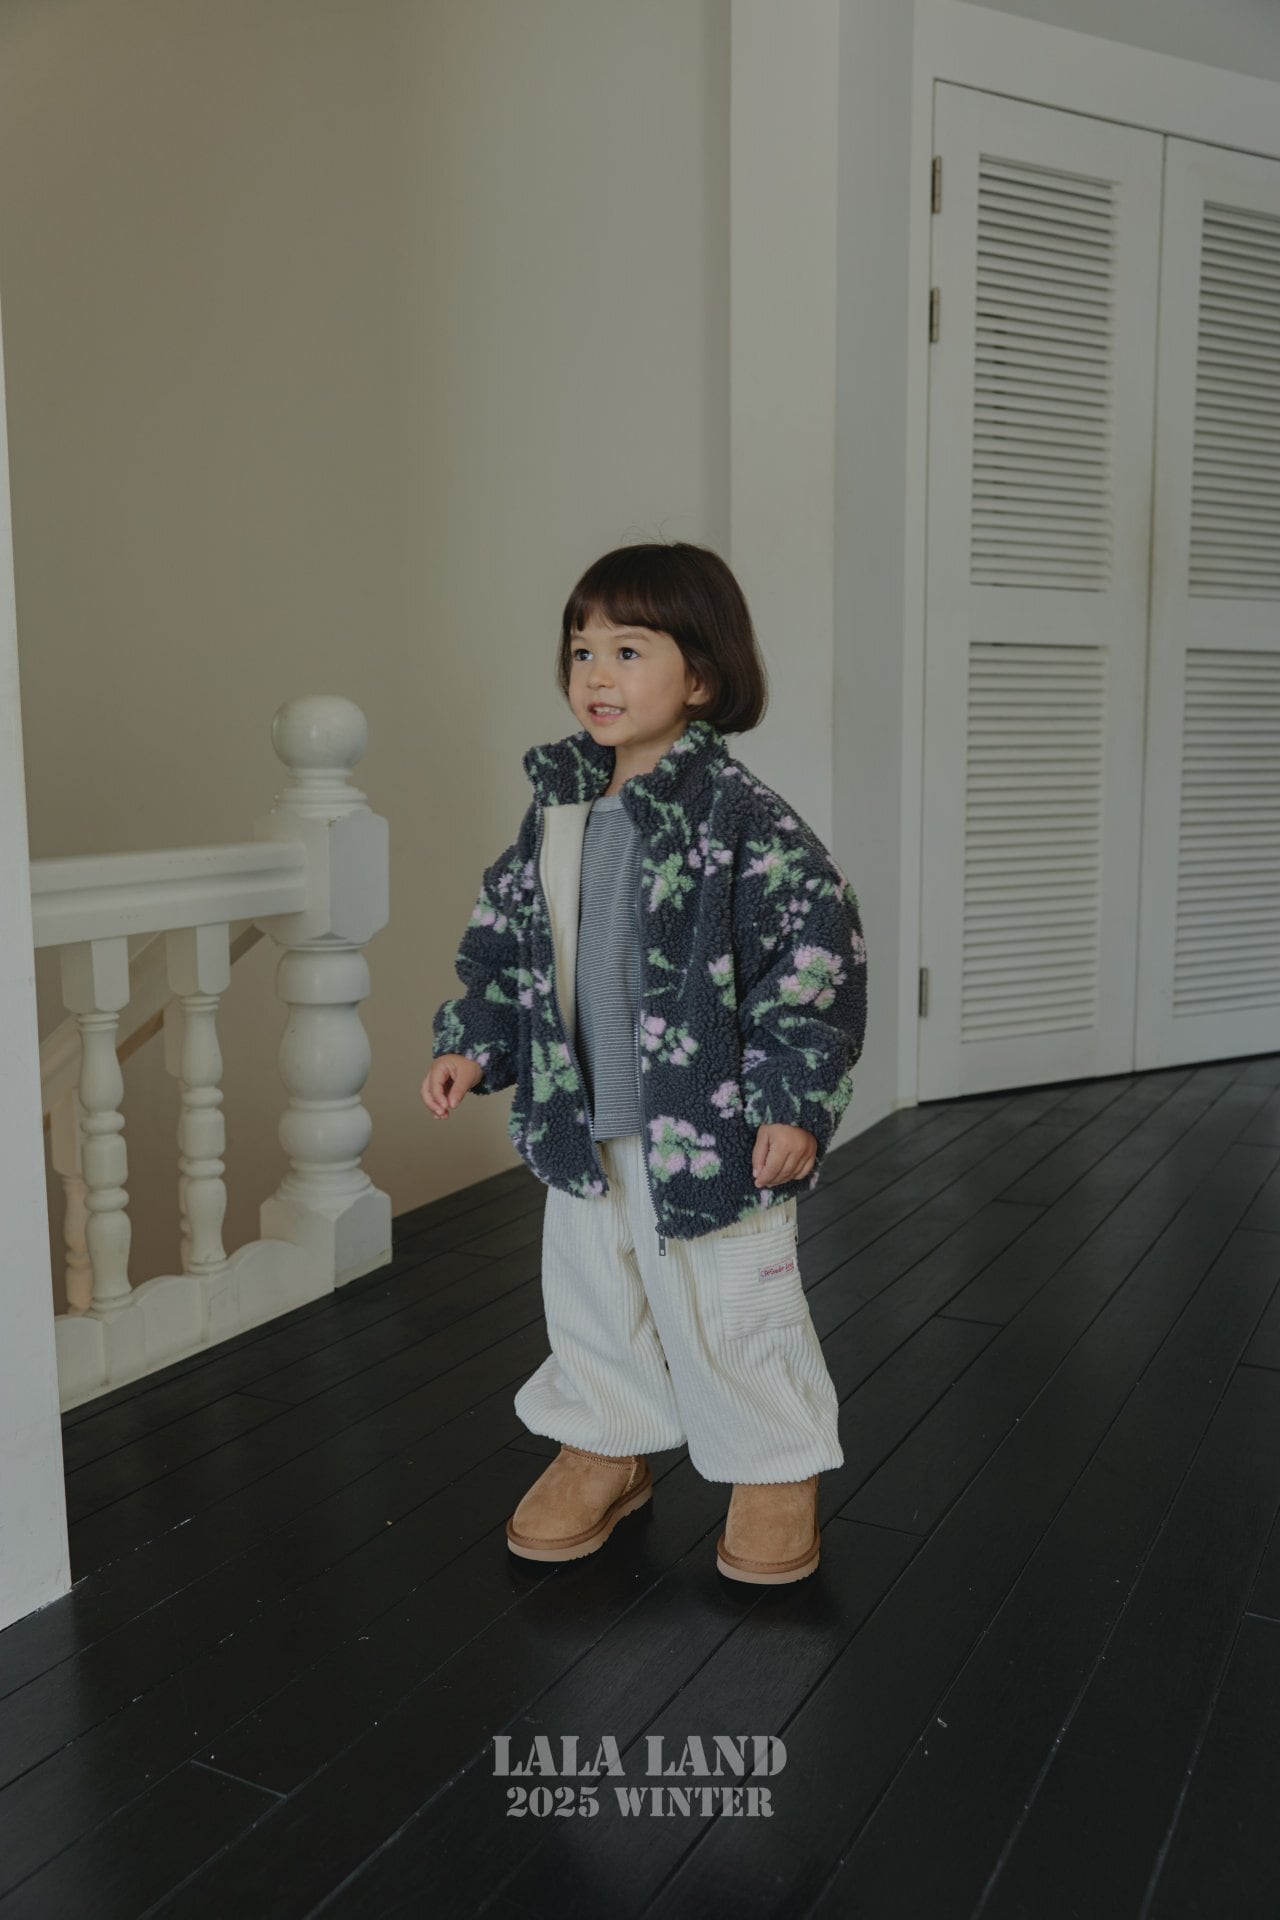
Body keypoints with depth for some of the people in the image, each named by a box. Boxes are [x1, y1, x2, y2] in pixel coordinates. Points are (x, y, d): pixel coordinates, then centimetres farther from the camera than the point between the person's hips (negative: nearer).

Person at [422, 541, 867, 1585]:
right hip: (583, 1122, 6)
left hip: (711, 1128, -6)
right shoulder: (559, 803, 3)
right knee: (590, 1293, 19)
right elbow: (504, 933, 14)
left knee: (729, 1307, 7)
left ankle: (777, 1470, 30)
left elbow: (819, 950, -18)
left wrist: (794, 1102, -19)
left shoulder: (738, 815, -17)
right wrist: (472, 1042, 7)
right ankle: (605, 1445, 41)